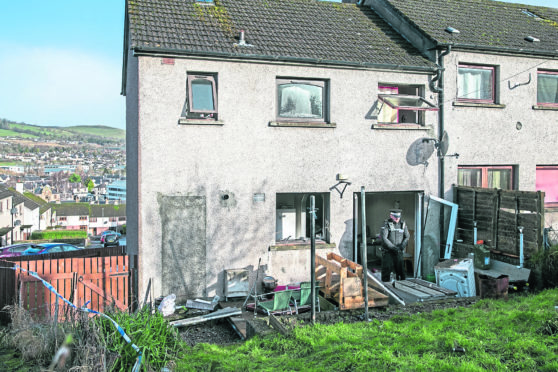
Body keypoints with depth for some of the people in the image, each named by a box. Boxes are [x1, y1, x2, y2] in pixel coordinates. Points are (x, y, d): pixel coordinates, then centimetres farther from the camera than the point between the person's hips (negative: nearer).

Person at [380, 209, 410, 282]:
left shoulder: (403, 224, 6)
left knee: (400, 269, 3)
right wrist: (393, 247, -20)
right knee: (387, 269, -3)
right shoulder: (386, 224, -7)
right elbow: (384, 238, -15)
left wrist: (402, 245, -15)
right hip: (388, 251, -3)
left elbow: (407, 237, 4)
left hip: (398, 252, 3)